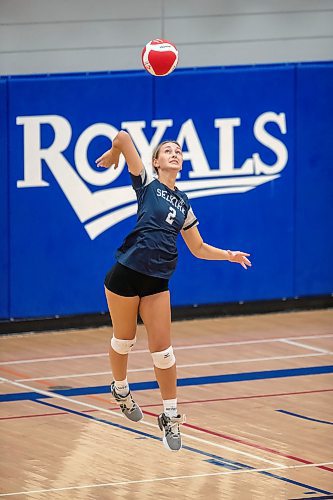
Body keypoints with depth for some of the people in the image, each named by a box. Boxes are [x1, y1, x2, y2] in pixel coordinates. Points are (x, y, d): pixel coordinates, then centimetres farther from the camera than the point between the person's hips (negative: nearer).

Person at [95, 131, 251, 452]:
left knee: (162, 350, -1)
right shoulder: (146, 183, -1)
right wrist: (112, 155, 9)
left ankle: (170, 416, 7)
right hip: (126, 273, -4)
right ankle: (120, 389, 38)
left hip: (157, 281, 4)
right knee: (124, 339, 11)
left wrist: (229, 255, 8)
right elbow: (122, 138, -10)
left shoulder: (183, 204, 15)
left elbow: (199, 249, 21)